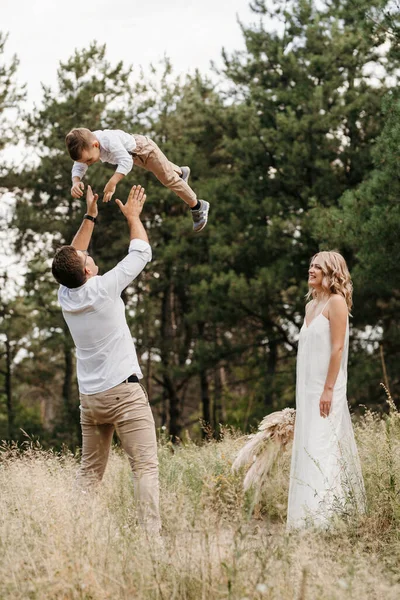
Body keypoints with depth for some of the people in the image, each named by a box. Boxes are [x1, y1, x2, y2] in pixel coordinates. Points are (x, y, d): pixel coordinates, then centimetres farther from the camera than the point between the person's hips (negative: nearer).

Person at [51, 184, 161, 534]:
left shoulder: (65, 295, 4)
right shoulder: (104, 288, -12)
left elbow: (71, 257, 23)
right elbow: (141, 252, 0)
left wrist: (89, 218, 27)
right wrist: (133, 215, 15)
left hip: (89, 397, 7)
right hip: (123, 392, -7)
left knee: (90, 471, 13)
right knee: (146, 466, -9)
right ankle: (150, 531, -18)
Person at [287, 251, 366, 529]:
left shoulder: (336, 302, -7)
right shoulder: (311, 306, 16)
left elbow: (337, 348, -14)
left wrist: (328, 389, -20)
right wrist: (303, 392, 16)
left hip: (325, 389, -8)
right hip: (307, 388, 8)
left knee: (321, 448, -14)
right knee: (307, 448, 7)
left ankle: (322, 515, -18)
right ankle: (307, 517, 10)